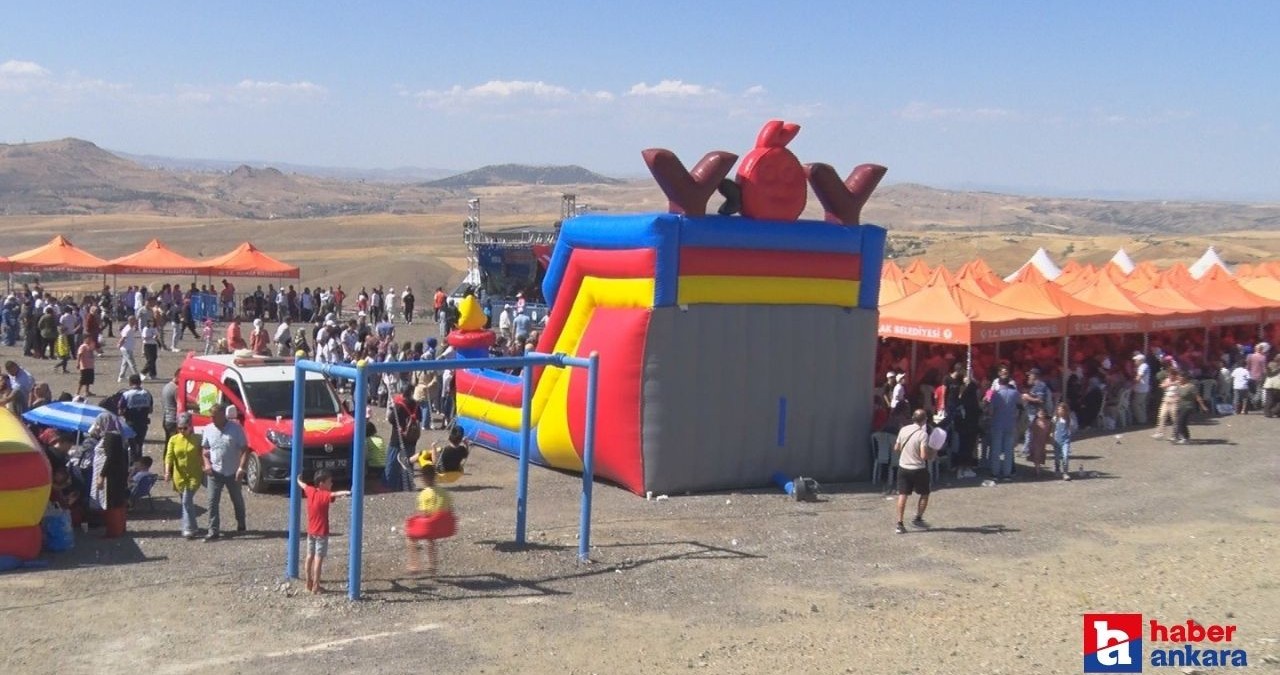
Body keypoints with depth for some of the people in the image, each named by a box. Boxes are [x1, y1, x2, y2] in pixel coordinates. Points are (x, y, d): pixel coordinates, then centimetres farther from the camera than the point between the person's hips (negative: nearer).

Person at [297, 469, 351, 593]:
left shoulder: (310, 491, 1)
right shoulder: (324, 495, -22)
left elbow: (303, 485, 23)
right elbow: (334, 494, -44)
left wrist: (299, 480, 45)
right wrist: (346, 492, -63)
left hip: (310, 531, 8)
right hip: (321, 532, -8)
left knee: (310, 556, 17)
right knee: (318, 558, -4)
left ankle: (309, 583, 27)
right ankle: (315, 586, -2)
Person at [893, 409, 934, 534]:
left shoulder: (903, 430, -1)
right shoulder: (923, 434, -17)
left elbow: (896, 448, 8)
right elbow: (924, 456, -23)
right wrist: (932, 453, -4)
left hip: (903, 467, 5)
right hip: (918, 469, -5)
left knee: (903, 495, 5)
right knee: (924, 494, 17)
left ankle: (899, 524, 2)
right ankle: (917, 518, 19)